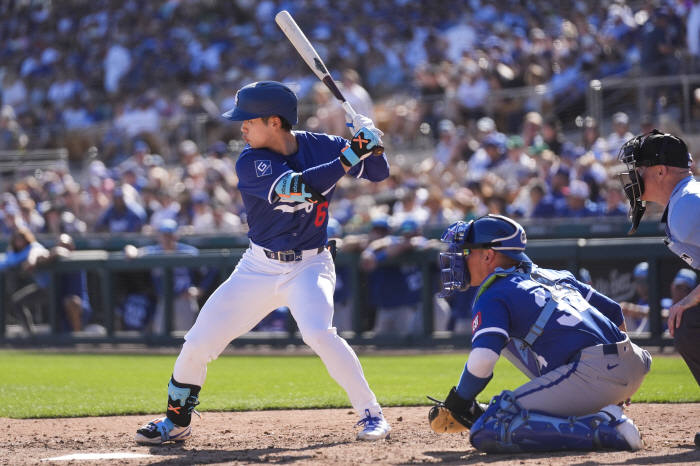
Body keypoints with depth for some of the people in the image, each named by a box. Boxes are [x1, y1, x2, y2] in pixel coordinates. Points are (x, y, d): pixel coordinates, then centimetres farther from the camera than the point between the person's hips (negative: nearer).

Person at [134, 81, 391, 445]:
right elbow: (297, 187, -29)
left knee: (318, 333, -29)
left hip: (309, 266, -2)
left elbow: (378, 173, 0)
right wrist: (349, 158, -32)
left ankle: (371, 413, -16)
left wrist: (368, 143, -21)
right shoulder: (250, 163, -14)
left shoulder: (321, 147, -8)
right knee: (199, 342, -1)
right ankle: (176, 421, 21)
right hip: (259, 268, 2)